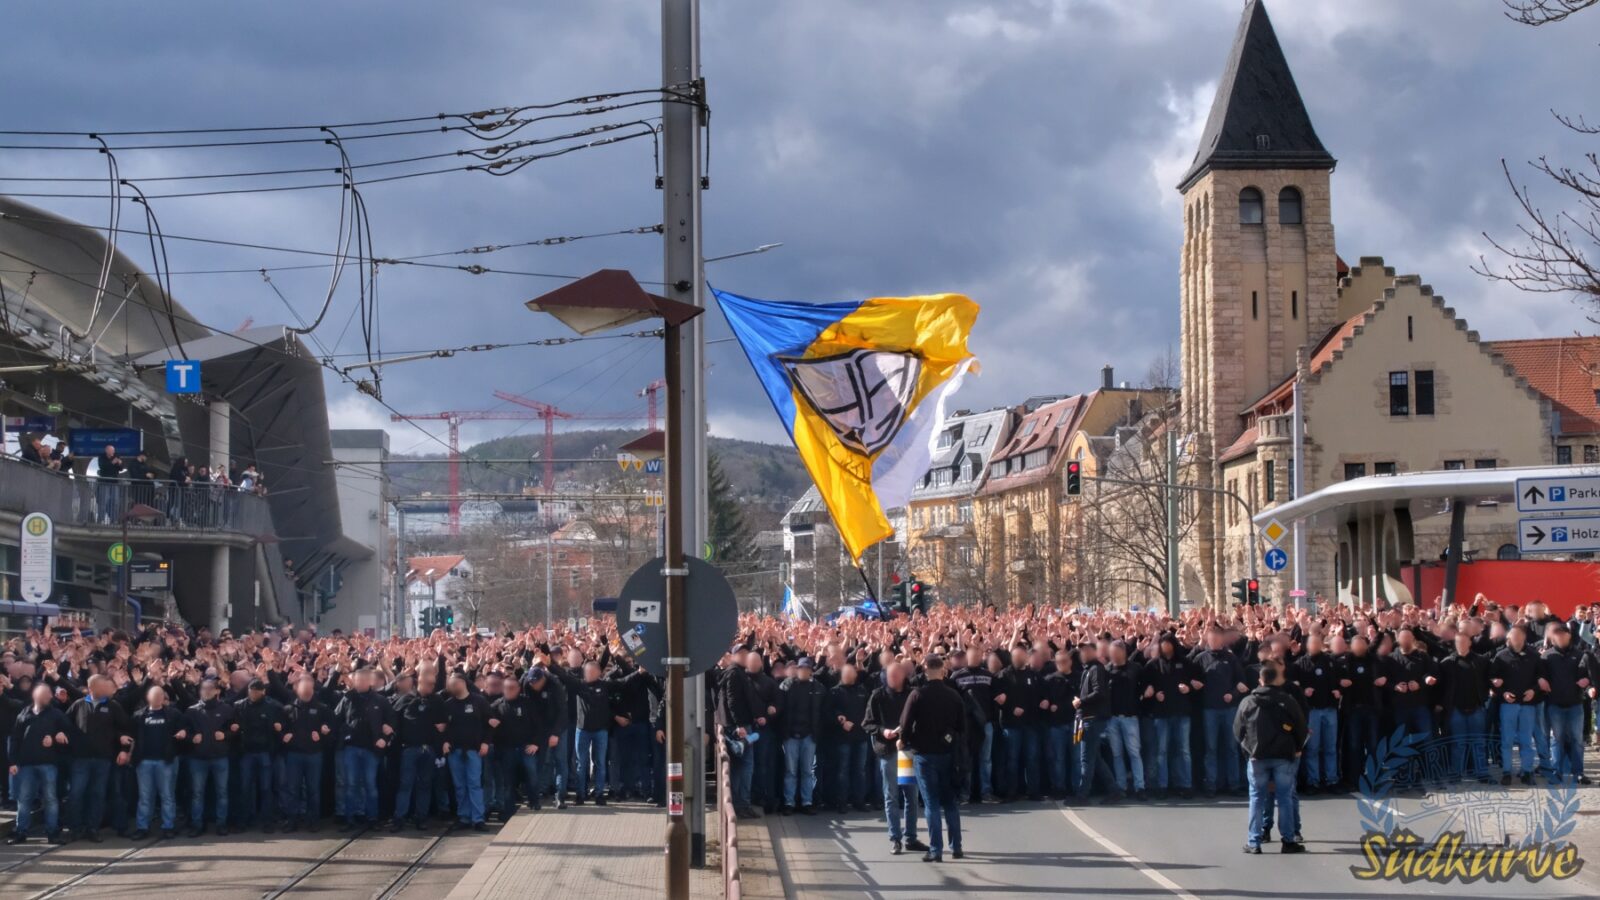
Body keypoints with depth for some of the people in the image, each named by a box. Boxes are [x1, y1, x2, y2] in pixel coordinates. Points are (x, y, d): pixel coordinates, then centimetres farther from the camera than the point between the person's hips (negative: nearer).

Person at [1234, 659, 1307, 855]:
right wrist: (1297, 748, 14)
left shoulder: (1247, 702, -1)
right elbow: (1301, 728, -2)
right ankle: (1289, 840, 5)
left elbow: (1238, 731, 5)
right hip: (1284, 757, -1)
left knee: (1257, 798, 6)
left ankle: (1254, 842, 4)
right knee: (1284, 797, 5)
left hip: (1257, 757, 1)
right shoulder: (1288, 701, -5)